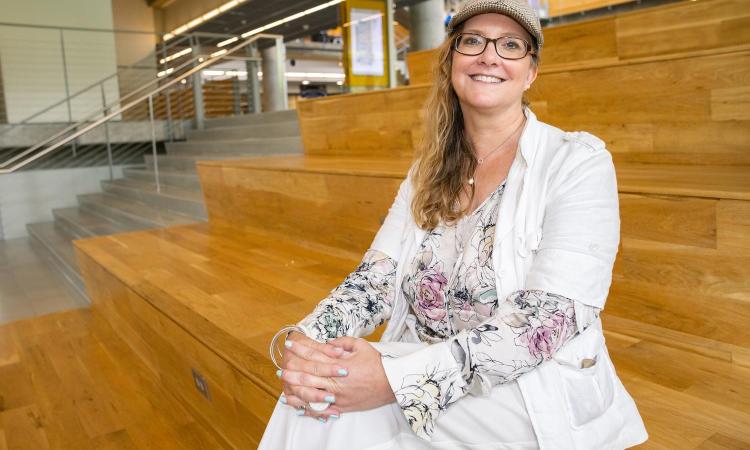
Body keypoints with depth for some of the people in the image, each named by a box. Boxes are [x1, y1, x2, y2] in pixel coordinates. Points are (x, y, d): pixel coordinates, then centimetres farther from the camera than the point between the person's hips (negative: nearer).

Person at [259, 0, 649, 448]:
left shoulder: (578, 162, -11)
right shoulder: (429, 172, 7)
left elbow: (547, 318, -21)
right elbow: (377, 277, 0)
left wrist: (398, 379, -31)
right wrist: (305, 341, -20)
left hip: (537, 399, -4)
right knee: (314, 401, -20)